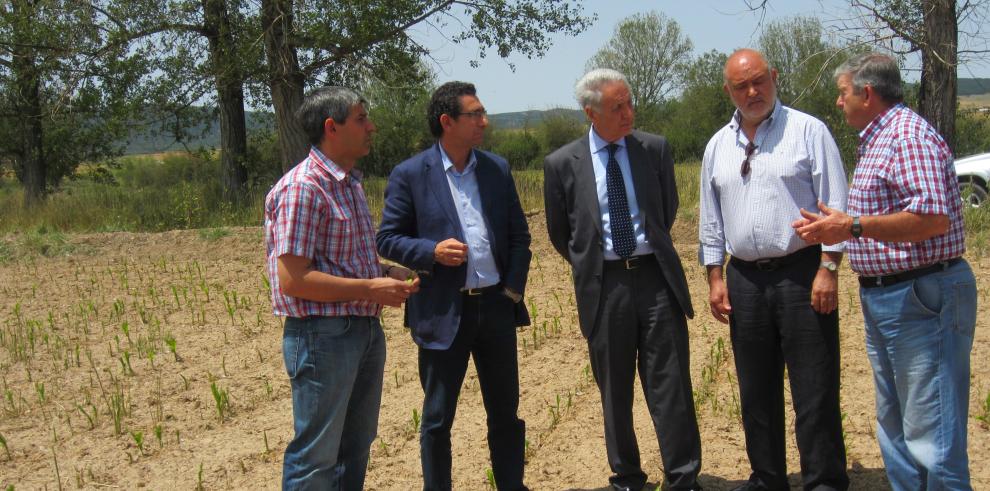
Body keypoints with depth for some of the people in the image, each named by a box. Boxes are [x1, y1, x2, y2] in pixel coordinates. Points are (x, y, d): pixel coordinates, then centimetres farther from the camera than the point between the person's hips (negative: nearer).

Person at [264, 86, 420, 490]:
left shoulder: (351, 183, 12)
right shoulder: (302, 188, -17)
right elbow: (293, 279, -22)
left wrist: (389, 272, 4)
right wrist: (371, 288, -19)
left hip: (365, 329, 9)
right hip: (321, 335, -9)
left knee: (356, 446, 19)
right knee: (316, 456, 2)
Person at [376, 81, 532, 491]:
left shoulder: (498, 168, 7)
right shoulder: (409, 175, -5)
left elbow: (519, 235, 12)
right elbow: (387, 239, -3)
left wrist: (514, 288, 1)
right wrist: (432, 251, -19)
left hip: (497, 306, 4)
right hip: (444, 313, -4)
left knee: (506, 411, 14)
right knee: (438, 418, 7)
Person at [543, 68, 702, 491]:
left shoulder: (655, 149, 2)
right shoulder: (562, 164, -2)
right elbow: (559, 234, 11)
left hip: (656, 277, 0)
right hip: (604, 286, 0)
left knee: (671, 386, 1)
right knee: (615, 392, 10)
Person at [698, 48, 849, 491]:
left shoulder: (808, 131, -3)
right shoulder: (718, 146, 12)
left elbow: (835, 205, -6)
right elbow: (711, 220, 16)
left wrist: (828, 269, -13)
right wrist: (715, 278, 9)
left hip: (802, 273, -5)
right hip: (744, 278, 5)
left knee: (815, 389, -2)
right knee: (756, 392, 12)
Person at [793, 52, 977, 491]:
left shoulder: (909, 134, -16)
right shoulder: (875, 140, 17)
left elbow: (934, 217, -26)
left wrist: (852, 227, -25)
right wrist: (835, 228, 15)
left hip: (921, 296, -11)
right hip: (882, 295, 11)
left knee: (930, 432, -6)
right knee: (893, 423, 18)